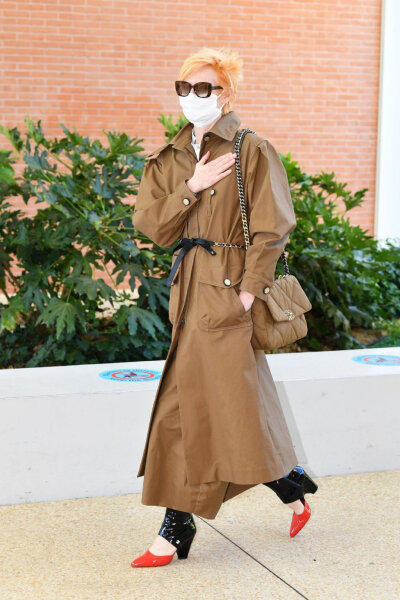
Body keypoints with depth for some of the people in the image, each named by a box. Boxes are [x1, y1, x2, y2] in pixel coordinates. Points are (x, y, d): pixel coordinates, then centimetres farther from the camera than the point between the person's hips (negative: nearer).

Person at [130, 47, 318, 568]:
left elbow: (271, 230, -8)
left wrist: (249, 291, -16)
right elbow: (153, 227, 4)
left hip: (228, 290, -6)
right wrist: (191, 188, -10)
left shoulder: (252, 152, -4)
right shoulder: (170, 159, 13)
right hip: (191, 289, 7)